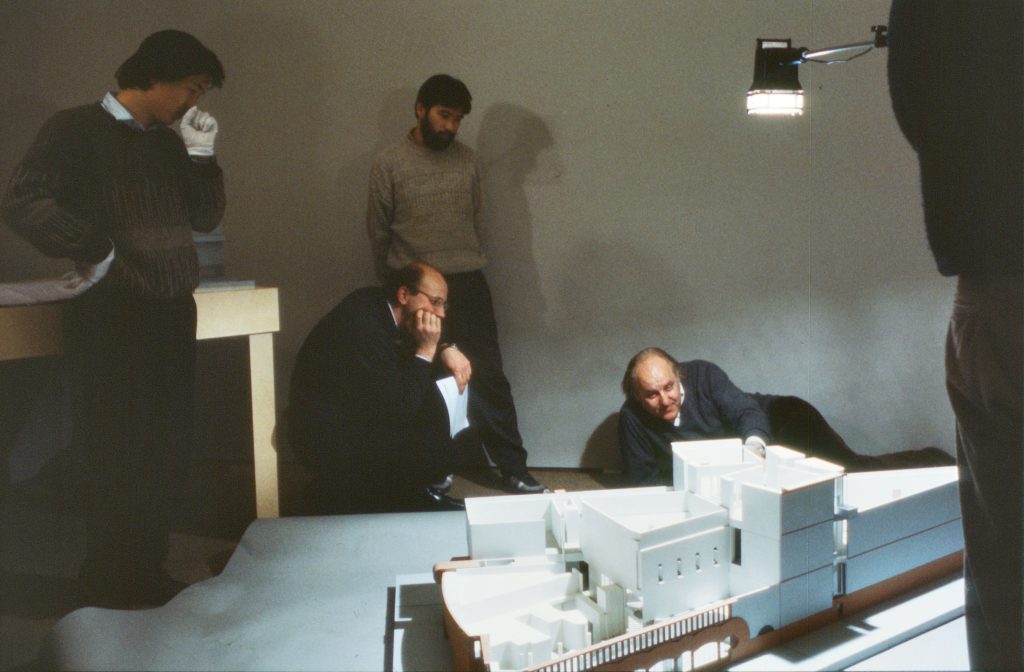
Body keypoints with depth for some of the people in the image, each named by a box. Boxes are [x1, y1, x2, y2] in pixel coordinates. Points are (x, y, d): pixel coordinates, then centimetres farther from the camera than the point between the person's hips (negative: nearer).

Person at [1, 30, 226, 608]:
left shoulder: (167, 142, 15)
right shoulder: (77, 130, -5)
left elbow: (205, 219, 16)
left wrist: (201, 155, 5)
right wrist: (94, 249, -16)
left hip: (174, 314, 7)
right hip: (113, 317, -7)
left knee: (169, 457, 11)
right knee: (121, 461, 0)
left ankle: (148, 576, 26)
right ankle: (110, 593, 17)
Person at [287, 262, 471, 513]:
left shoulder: (379, 305, 0)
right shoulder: (362, 326, -27)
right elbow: (397, 409, -25)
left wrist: (445, 351, -6)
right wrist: (426, 351, -21)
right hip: (328, 438, -10)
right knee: (438, 452, -21)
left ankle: (421, 488, 8)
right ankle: (339, 492, -2)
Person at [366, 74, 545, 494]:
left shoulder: (466, 159, 8)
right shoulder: (389, 164, -2)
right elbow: (378, 234, 4)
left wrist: (466, 266, 14)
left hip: (468, 285, 3)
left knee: (489, 378, 3)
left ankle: (513, 470, 10)